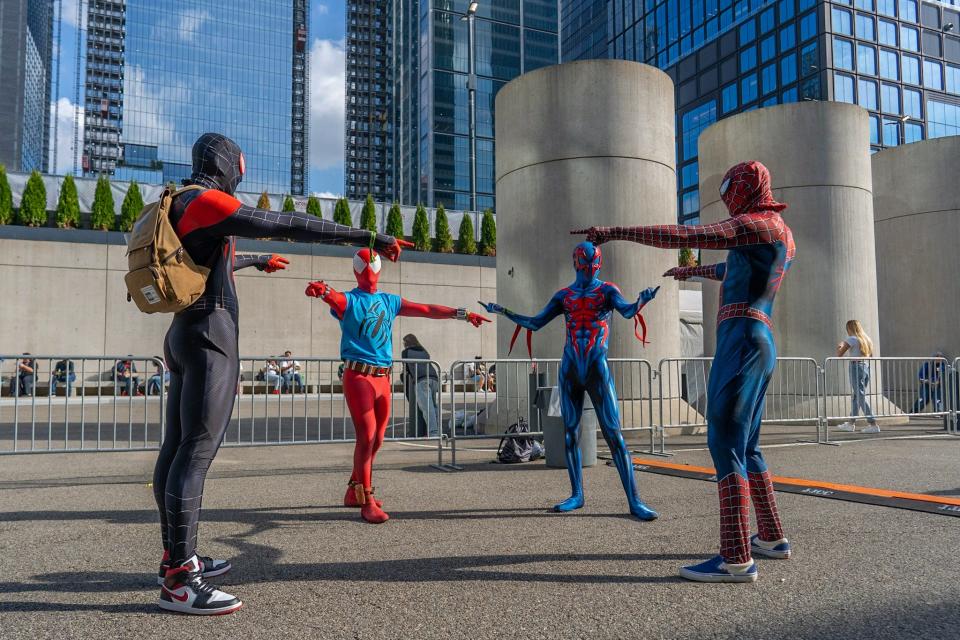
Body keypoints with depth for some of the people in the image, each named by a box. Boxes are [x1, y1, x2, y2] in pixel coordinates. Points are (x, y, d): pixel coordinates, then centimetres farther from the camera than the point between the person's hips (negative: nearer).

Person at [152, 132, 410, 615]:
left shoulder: (182, 208, 20)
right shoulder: (207, 202, -11)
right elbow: (292, 226, -19)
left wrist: (258, 261, 55)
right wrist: (367, 237, -19)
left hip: (185, 334, 11)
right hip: (210, 334, -11)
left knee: (177, 448, 11)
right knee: (197, 451, -13)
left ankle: (175, 557, 21)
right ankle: (177, 580, -12)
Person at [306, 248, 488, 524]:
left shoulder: (390, 301, 17)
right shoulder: (348, 301, 0)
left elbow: (427, 310, 17)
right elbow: (332, 296, -24)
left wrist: (462, 314, 14)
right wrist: (320, 289, -48)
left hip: (383, 377, 6)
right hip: (358, 376, -6)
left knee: (376, 440, 10)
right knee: (367, 437, -11)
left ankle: (354, 492, 27)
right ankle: (367, 503, -4)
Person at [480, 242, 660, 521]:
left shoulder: (607, 290, -1)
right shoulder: (564, 295, 9)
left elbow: (628, 311, -22)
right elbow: (534, 324, 11)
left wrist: (640, 300, -44)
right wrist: (503, 312, 5)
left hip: (598, 370, -3)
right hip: (570, 370, 4)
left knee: (614, 434, -8)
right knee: (570, 433, 6)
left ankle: (634, 501, -6)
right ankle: (576, 495, 17)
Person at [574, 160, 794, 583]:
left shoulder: (754, 224, -6)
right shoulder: (782, 235, 23)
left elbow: (681, 235, -16)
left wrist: (614, 232, -14)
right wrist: (693, 271, 54)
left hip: (742, 338, -10)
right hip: (761, 342, 10)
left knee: (725, 443, -13)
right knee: (745, 446, 16)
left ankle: (736, 559, -14)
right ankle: (771, 538, 24)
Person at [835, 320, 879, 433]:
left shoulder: (852, 339, -9)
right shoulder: (866, 339, 12)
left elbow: (839, 354, -10)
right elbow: (870, 355, 23)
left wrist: (839, 347, 12)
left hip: (856, 366, -8)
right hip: (866, 367, 8)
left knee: (861, 396, -6)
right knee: (856, 395, 16)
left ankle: (873, 424, -11)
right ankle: (851, 423, 25)